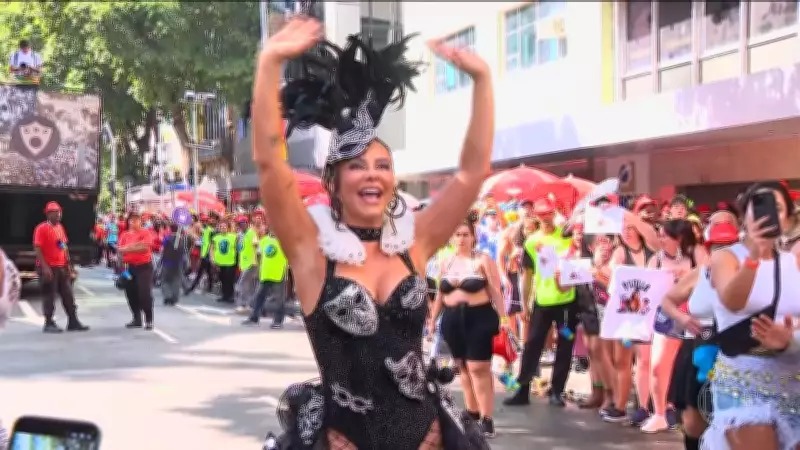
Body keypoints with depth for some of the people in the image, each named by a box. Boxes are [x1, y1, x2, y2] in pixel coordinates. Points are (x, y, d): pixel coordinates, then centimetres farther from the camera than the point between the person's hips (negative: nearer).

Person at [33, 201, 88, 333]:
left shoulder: (60, 227, 13)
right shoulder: (42, 228, -10)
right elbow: (37, 249, -15)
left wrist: (68, 266, 13)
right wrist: (44, 267, -22)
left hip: (62, 268, 8)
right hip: (48, 268, -8)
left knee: (68, 295, 8)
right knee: (49, 296, -2)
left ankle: (73, 322, 12)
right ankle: (49, 324, 5)